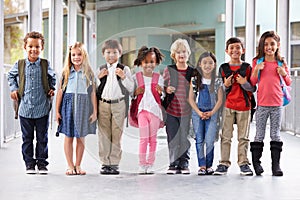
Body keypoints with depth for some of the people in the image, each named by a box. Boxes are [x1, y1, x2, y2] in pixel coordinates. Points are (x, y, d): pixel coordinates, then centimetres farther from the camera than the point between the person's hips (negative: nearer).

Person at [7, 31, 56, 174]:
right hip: (25, 109, 1)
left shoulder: (45, 64, 0)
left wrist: (52, 88, 6)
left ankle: (42, 163, 16)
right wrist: (13, 88, 7)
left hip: (42, 109, 0)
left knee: (42, 138, 6)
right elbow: (11, 76, 20)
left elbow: (52, 77, 20)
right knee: (27, 138, 8)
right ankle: (29, 164, 17)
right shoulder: (19, 65, 1)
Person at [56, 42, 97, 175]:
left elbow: (93, 93, 4)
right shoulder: (66, 72, 3)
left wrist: (94, 111, 0)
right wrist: (57, 111, 2)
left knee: (81, 138, 5)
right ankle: (70, 166, 11)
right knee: (68, 137, 3)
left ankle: (78, 165, 15)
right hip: (68, 105, 0)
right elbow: (60, 91, 4)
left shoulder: (89, 73, 3)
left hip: (83, 106, 0)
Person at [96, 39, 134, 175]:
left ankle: (114, 163, 6)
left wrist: (123, 77, -12)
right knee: (104, 134, 2)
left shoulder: (124, 69, 6)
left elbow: (131, 89, 2)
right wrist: (99, 77, -6)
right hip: (103, 104, 2)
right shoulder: (101, 69, 11)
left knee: (116, 134, 0)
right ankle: (105, 162, 8)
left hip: (118, 104, -2)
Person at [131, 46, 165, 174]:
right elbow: (131, 95, 9)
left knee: (153, 139, 5)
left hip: (155, 110, 1)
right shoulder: (136, 77, 3)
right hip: (142, 110, -1)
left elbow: (162, 97, 10)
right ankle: (142, 164, 3)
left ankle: (150, 164, 12)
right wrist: (136, 92, -12)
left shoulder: (159, 78, 6)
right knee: (143, 139, -4)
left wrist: (161, 92, -12)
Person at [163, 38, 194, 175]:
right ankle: (173, 164, 10)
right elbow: (163, 87, 11)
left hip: (186, 110, 0)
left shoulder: (192, 72, 8)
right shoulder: (168, 70, 6)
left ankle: (184, 164, 11)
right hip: (171, 110, 0)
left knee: (185, 138, 1)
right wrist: (166, 90, -9)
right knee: (172, 138, 1)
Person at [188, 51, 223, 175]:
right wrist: (199, 112, -8)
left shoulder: (217, 81, 2)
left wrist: (211, 113, -10)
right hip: (197, 112, 1)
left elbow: (220, 100, 2)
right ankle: (202, 166, 4)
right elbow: (191, 98, 2)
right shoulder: (195, 80, 3)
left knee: (209, 141, -7)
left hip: (212, 113, -1)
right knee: (199, 140, -1)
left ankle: (209, 165, 4)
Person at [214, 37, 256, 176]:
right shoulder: (223, 68, 6)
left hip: (244, 106, 0)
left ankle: (243, 163, 10)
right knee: (225, 136, 1)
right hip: (228, 106, 1)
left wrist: (244, 83, -15)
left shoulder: (247, 68, 3)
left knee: (243, 137, 4)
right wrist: (226, 85, -11)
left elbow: (253, 88, 2)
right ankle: (224, 163, 6)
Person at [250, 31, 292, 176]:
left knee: (275, 134, 6)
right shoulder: (257, 62, 1)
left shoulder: (281, 63, 6)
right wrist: (257, 70, -14)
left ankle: (276, 165, 9)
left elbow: (288, 83, 12)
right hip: (262, 104, -1)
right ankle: (256, 162, 13)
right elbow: (252, 83, 1)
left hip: (277, 104, 1)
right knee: (259, 134, 4)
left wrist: (284, 73, -7)